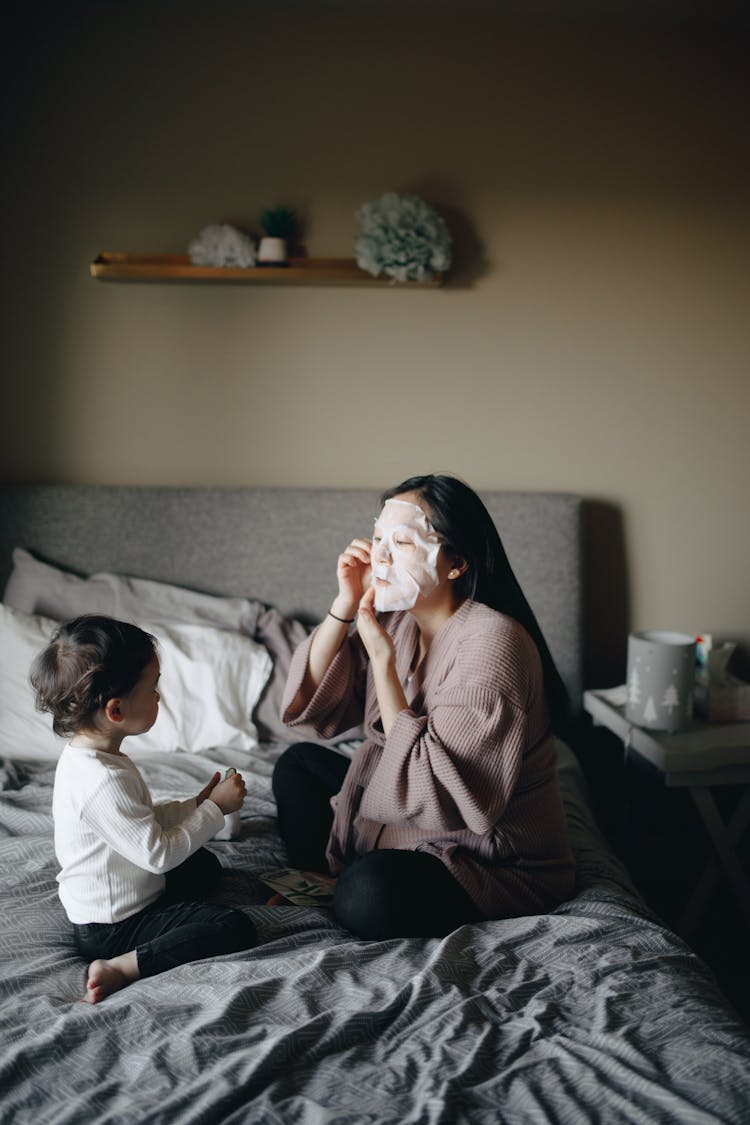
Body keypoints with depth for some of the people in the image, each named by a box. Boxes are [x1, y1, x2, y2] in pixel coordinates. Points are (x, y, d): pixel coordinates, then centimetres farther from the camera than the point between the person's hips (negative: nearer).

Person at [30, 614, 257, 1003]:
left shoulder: (82, 756, 2)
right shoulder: (102, 781, -32)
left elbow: (142, 818, 13)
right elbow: (159, 853, -27)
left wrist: (193, 806, 3)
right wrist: (215, 809, -16)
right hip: (109, 928, -10)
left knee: (205, 865, 28)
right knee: (234, 928, -19)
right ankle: (121, 967, -19)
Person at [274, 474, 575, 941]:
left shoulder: (492, 643, -27)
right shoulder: (398, 618, 0)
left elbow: (431, 789, -30)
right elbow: (312, 709, 0)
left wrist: (382, 656, -27)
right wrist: (345, 605, -11)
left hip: (497, 862, -8)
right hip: (403, 815, 9)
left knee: (369, 894, -33)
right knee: (299, 763, 12)